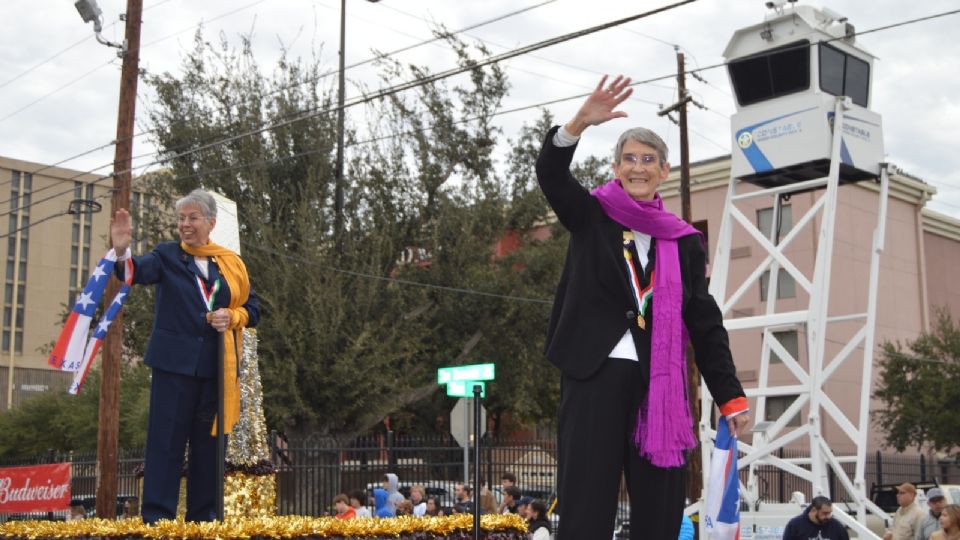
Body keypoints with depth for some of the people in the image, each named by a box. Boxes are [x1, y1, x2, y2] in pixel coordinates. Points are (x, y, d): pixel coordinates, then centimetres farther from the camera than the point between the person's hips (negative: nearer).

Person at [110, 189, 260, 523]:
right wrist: (122, 252, -37)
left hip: (216, 366, 3)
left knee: (208, 442, 7)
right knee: (166, 439, -4)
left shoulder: (231, 264, 11)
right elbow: (138, 272, -16)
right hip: (174, 361, -3)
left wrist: (232, 317, -8)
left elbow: (252, 309, 13)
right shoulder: (167, 255, 4)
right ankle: (156, 516, 1)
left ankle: (202, 516, 15)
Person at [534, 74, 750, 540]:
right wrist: (580, 122, -29)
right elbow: (551, 174, -11)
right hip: (595, 375, -2)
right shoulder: (591, 216, 8)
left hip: (659, 385, 3)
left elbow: (705, 323, 11)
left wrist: (730, 397, 4)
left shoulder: (684, 242, 13)